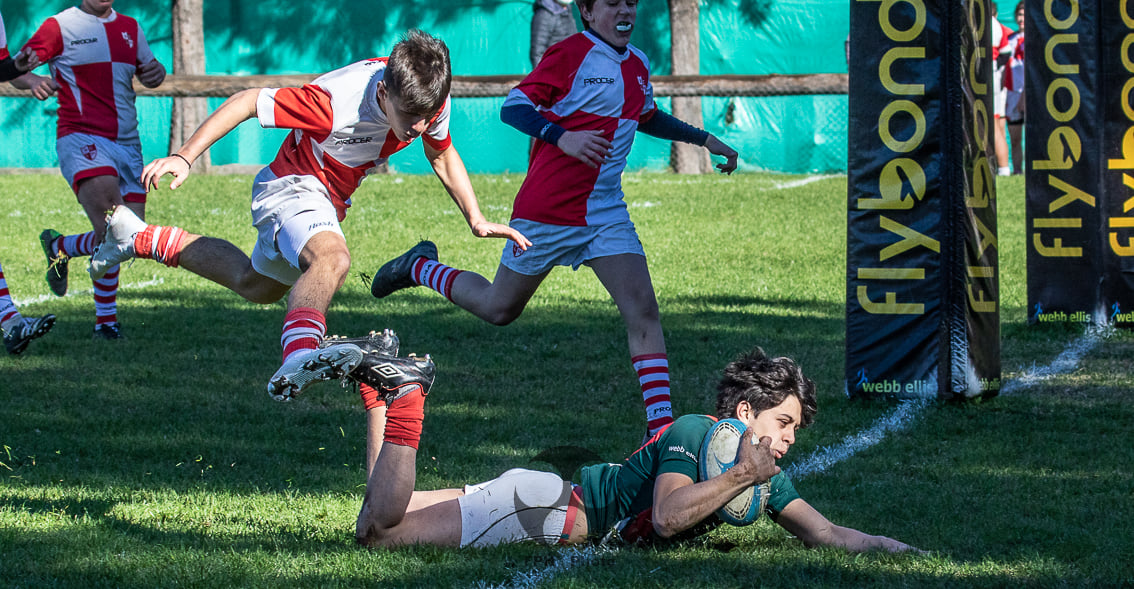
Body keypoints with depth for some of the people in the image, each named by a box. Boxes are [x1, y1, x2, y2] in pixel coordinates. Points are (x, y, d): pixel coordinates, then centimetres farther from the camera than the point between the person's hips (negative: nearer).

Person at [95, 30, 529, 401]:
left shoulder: (431, 98, -18)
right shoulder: (337, 100, -36)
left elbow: (442, 154, 6)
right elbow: (246, 102, -26)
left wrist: (476, 221, 4)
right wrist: (184, 158, -29)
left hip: (330, 200, 8)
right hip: (291, 186, -8)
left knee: (256, 286, 28)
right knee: (332, 258, -40)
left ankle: (143, 240, 43)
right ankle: (298, 359, -58)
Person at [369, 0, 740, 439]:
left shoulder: (637, 65, 10)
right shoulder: (570, 54, -13)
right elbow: (513, 109, -18)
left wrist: (703, 139, 27)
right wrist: (562, 137, -32)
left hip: (606, 213, 6)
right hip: (548, 208, -6)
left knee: (642, 310, -10)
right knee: (499, 309, 10)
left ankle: (661, 428, -12)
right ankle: (419, 268, 36)